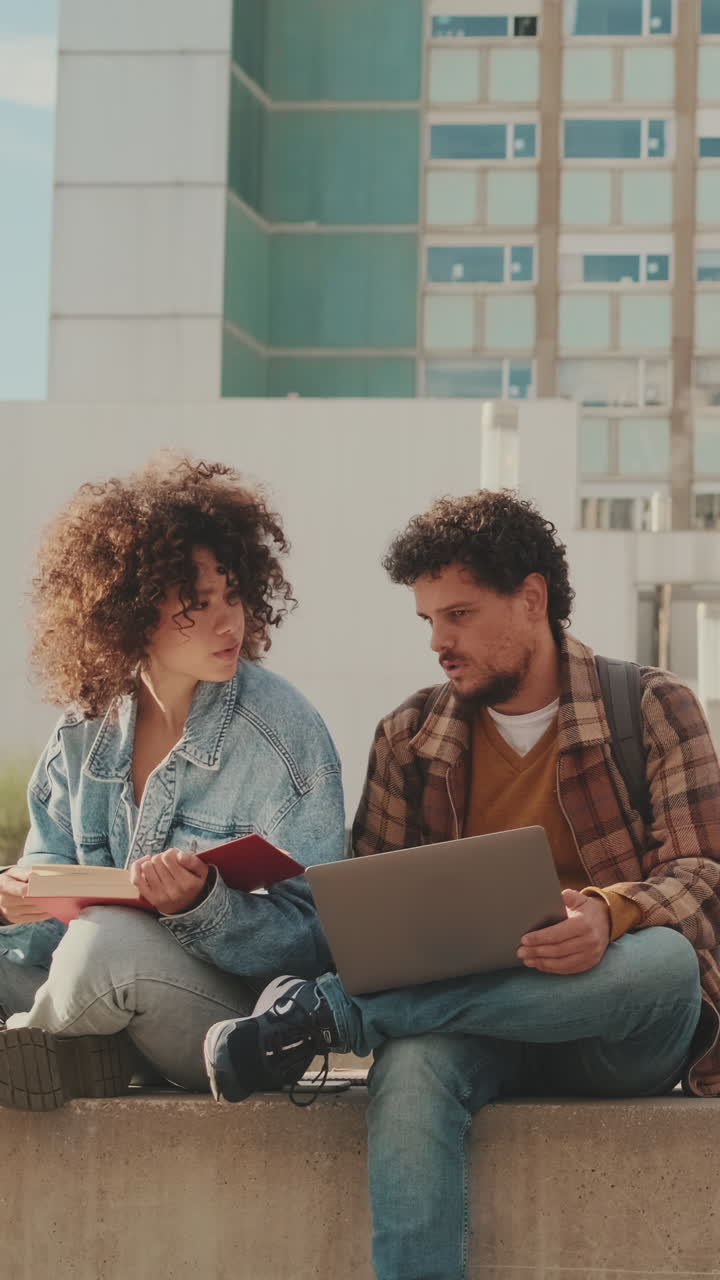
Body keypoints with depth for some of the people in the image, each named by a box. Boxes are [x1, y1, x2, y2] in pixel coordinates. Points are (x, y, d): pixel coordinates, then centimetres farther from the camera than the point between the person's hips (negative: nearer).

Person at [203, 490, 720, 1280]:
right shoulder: (409, 737, 14)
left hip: (623, 1046, -1)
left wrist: (609, 914, -26)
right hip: (469, 1020, 1)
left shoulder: (652, 708, 4)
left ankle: (323, 1012, -32)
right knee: (413, 1063, -36)